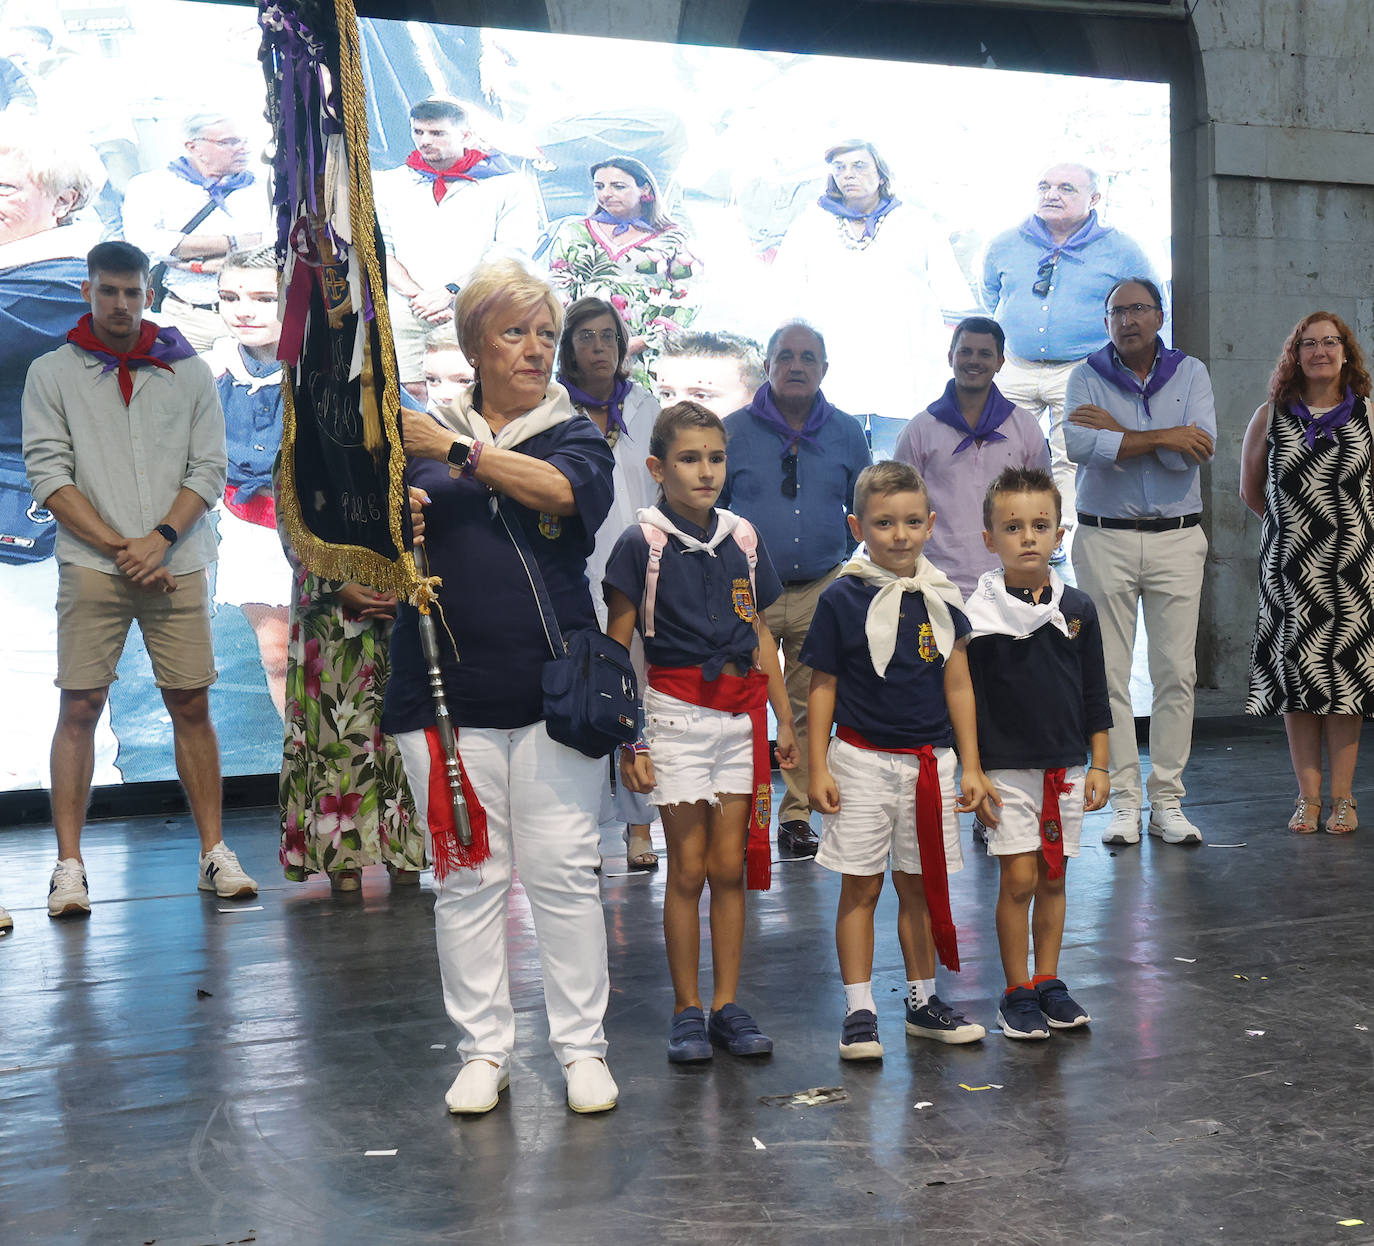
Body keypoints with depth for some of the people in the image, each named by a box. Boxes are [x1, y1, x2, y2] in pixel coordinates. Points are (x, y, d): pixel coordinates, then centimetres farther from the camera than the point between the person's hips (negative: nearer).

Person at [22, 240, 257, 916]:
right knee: (79, 708, -3)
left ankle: (213, 852, 9)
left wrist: (160, 538, -9)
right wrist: (117, 547, -10)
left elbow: (209, 467, 5)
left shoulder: (188, 372, 10)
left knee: (191, 705, 3)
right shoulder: (52, 373, 6)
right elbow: (48, 474, -1)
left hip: (177, 562, 1)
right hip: (92, 565, -1)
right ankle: (69, 866, 2)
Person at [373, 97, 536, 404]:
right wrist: (415, 295, -9)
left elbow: (511, 252, -4)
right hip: (406, 315, 3)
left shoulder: (507, 184, 7)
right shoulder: (388, 184, 18)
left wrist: (449, 292, -13)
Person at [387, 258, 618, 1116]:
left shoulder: (577, 435, 8)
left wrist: (459, 452, -21)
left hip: (554, 690, -1)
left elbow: (565, 490, -15)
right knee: (467, 876, 5)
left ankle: (583, 1048, 13)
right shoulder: (423, 439, 11)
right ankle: (484, 1051, 16)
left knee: (564, 874, 2)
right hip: (445, 692, 1)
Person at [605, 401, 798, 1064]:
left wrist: (785, 720, 15)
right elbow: (616, 649, -6)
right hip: (677, 709, -4)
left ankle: (727, 1006, 16)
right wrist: (629, 741, -10)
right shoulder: (642, 542, -6)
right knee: (688, 869, 1)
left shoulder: (741, 538, 9)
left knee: (731, 866, 7)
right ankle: (687, 1012, 11)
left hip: (741, 715, 4)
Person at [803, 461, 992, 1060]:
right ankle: (859, 1011, 11)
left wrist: (971, 765, 7)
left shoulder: (941, 597, 3)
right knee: (860, 887, 3)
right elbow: (823, 687, -2)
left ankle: (922, 1001, 24)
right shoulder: (842, 599, -6)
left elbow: (958, 685, 8)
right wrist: (817, 768, -6)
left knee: (920, 885, 12)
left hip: (930, 761, 3)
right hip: (861, 760, -3)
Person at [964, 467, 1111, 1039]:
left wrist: (1099, 766, 7)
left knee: (1053, 878, 12)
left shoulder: (1078, 608, 3)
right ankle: (1017, 992, 9)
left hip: (1066, 768, 4)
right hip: (1006, 770, -4)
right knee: (1019, 879, -3)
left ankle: (1048, 982, 23)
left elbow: (1094, 695, 9)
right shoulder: (981, 615, -9)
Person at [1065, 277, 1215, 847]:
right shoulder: (1088, 377, 4)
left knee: (1176, 672, 1)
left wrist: (1120, 432, -11)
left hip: (1177, 539, 1)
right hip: (1105, 539, -1)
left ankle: (1167, 802, 8)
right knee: (1109, 674, -2)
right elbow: (1081, 445, -16)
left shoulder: (1190, 372, 8)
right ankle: (1124, 802, 5)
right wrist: (1162, 437, -12)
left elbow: (1198, 448, -10)